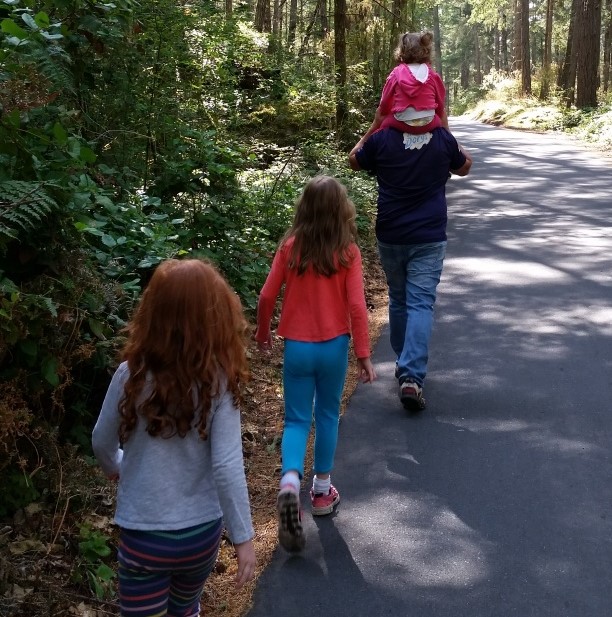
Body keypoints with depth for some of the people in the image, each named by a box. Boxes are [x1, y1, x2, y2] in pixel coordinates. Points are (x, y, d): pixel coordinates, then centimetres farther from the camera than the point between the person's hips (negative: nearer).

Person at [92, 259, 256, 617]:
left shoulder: (131, 376, -14)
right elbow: (227, 466, -19)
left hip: (142, 533, -1)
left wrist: (115, 468, 23)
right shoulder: (218, 382, -17)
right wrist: (243, 537, -9)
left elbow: (102, 443, 1)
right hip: (201, 531, 2)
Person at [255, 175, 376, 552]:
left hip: (297, 347, 0)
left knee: (297, 420, 9)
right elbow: (356, 306, -12)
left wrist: (263, 332, 14)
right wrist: (364, 355, -6)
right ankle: (322, 491, 27)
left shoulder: (290, 247, -6)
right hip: (334, 346, 0)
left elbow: (267, 297, -3)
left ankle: (290, 481, -16)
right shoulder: (348, 252, -9)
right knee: (327, 416, 18)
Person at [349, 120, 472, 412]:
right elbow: (464, 166, 17)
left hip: (390, 237, 1)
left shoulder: (382, 139, -6)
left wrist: (375, 125, 18)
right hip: (429, 238, -1)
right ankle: (411, 376, -17)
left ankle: (404, 364, 32)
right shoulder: (442, 139, -4)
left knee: (398, 300, 18)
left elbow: (354, 160, 14)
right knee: (420, 304, -5)